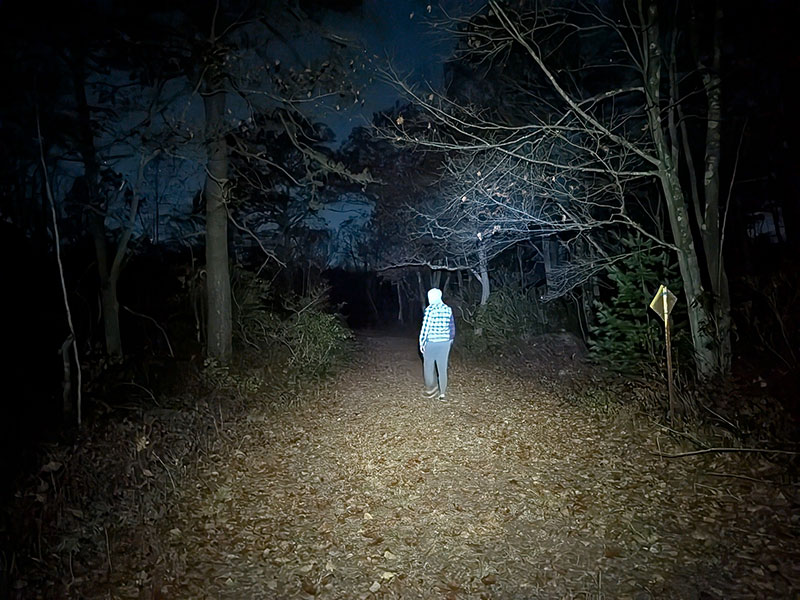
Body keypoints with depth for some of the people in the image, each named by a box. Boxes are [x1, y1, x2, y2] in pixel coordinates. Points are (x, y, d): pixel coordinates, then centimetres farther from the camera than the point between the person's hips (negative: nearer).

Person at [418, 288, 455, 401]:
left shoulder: (429, 309, -11)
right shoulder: (448, 309, 5)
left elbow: (425, 328, -11)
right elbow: (452, 327, 10)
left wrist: (421, 343, -3)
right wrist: (451, 340, 21)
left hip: (431, 342, -5)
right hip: (445, 342, 5)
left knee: (428, 366, 11)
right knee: (442, 367, 8)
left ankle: (431, 389, 14)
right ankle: (442, 393, 10)